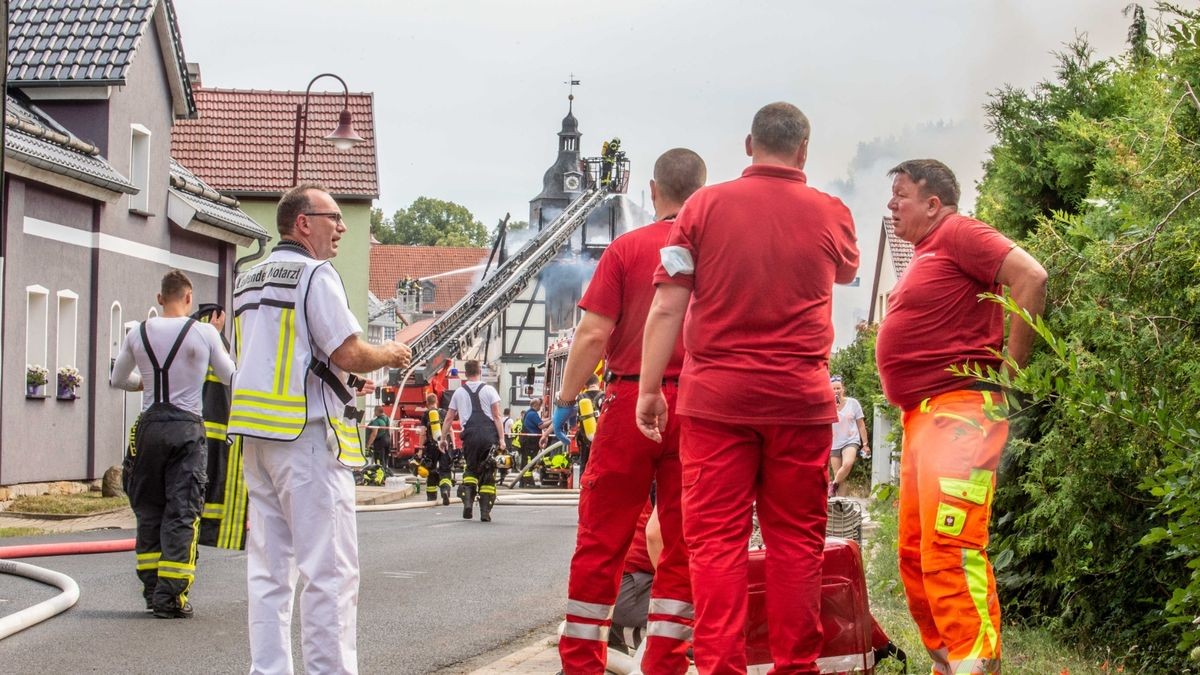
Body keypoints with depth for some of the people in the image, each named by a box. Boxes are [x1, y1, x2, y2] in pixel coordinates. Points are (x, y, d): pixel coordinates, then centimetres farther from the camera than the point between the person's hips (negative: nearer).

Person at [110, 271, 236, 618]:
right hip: (187, 427, -3)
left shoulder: (138, 334, 4)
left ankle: (152, 588, 15)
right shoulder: (205, 333, -5)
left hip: (150, 426, 3)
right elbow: (230, 377, 8)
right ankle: (170, 595, -4)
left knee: (148, 510, 13)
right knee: (182, 512, 0)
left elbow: (116, 380, 18)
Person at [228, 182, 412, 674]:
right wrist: (389, 356, 5)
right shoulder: (315, 274, -9)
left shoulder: (248, 281, 18)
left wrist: (344, 382, 24)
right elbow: (348, 354, -15)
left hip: (257, 435, 8)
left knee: (268, 569, 10)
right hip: (308, 436, -8)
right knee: (329, 569, -5)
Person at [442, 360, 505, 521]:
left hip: (470, 435, 2)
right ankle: (485, 511, 1)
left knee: (471, 469, 18)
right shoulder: (489, 390, 5)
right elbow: (497, 416, -2)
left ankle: (468, 499, -6)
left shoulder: (459, 392, 12)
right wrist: (501, 439, -2)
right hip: (489, 434, -2)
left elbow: (449, 418, 15)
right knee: (488, 474, 5)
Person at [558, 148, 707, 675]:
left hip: (630, 402, -1)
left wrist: (566, 398, 5)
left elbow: (593, 334, -7)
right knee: (683, 544, 8)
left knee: (601, 538, 7)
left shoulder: (627, 248, -2)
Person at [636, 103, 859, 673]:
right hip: (800, 400, 1)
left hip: (716, 396, -1)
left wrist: (649, 390, 2)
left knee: (716, 540, 1)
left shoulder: (705, 206, 0)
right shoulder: (830, 214, 4)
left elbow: (666, 308, -4)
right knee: (796, 540, 7)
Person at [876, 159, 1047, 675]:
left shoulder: (957, 234, -6)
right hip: (922, 416, 11)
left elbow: (1031, 277, -18)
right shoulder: (925, 255, 21)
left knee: (949, 553, -19)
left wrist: (1011, 365, -14)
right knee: (916, 556, 13)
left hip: (958, 411, -11)